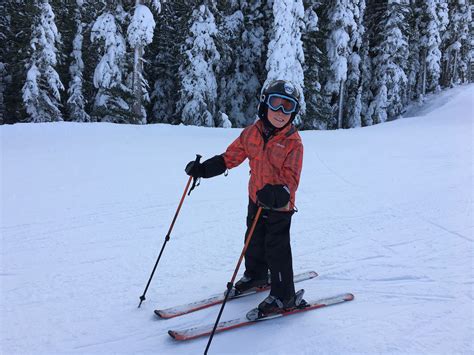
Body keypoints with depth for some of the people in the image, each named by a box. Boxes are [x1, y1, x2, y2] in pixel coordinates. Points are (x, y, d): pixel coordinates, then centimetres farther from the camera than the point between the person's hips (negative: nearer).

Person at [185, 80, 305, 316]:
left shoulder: (293, 142, -16)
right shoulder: (252, 133, -3)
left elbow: (291, 178, -21)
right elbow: (231, 156, 5)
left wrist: (277, 193, -41)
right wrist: (203, 169, -3)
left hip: (280, 204, -6)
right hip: (256, 199, 6)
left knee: (276, 249, -2)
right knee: (254, 241, 21)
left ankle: (284, 296, 13)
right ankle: (256, 275, 46)